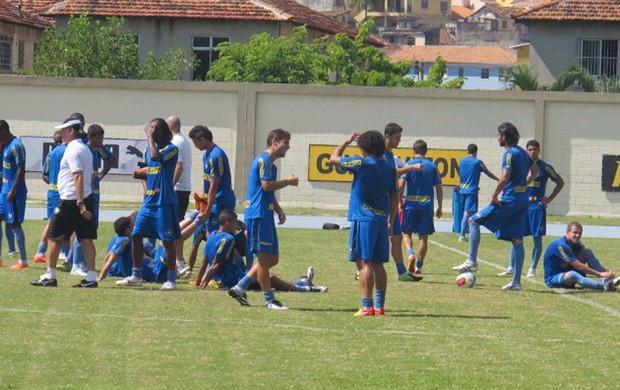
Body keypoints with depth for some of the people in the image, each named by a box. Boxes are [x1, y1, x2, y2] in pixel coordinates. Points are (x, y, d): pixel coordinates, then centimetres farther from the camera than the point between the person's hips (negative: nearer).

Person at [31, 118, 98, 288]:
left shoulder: (72, 150, -14)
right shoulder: (85, 149, 15)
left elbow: (79, 176, -23)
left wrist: (80, 203, -27)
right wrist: (84, 202, 19)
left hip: (71, 201, -9)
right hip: (86, 198, 9)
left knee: (53, 237, 2)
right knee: (86, 239, 4)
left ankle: (49, 276, 5)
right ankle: (91, 277, 0)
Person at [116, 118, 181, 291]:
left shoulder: (171, 149, -10)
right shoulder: (150, 149, 13)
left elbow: (156, 156, -30)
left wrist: (149, 136, -18)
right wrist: (139, 173, 3)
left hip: (164, 203, -7)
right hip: (148, 201, 7)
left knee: (167, 241, -1)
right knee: (136, 236, 5)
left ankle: (171, 279, 6)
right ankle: (136, 276, 16)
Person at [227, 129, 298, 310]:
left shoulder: (271, 163, 21)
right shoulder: (264, 160, -10)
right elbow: (266, 185, -20)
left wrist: (279, 210, 16)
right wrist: (288, 182, -8)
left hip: (265, 215, 10)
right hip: (258, 215, -10)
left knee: (272, 258, 11)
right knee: (265, 257, -5)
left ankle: (239, 288, 13)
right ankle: (269, 299, -1)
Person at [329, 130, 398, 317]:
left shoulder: (361, 164, -9)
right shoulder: (390, 168, 8)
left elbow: (334, 158, 3)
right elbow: (394, 198, 12)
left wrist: (347, 141, 16)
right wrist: (390, 221, 21)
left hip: (363, 219, -6)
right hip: (382, 220, 6)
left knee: (366, 263, -7)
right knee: (378, 265, 10)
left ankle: (367, 306, -11)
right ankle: (379, 306, 12)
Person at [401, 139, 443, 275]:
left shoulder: (409, 164, -1)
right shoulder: (432, 166, 5)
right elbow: (439, 188, 6)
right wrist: (439, 207, 13)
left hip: (411, 204, -1)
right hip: (427, 205, 1)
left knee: (406, 232, 13)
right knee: (423, 236, 6)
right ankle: (419, 265, 4)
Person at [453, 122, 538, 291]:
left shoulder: (510, 153, -14)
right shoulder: (522, 152, 13)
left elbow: (504, 178, -23)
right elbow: (535, 170, 28)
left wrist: (494, 196, -13)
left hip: (510, 200, -9)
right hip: (523, 198, 9)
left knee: (474, 220, 1)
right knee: (517, 240, 8)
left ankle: (472, 261, -1)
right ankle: (516, 282, 6)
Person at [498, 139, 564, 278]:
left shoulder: (545, 167, -2)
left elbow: (560, 183, 5)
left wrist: (550, 198, 0)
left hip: (537, 206, -3)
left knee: (537, 238, -1)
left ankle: (532, 269, 6)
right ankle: (511, 268, 9)